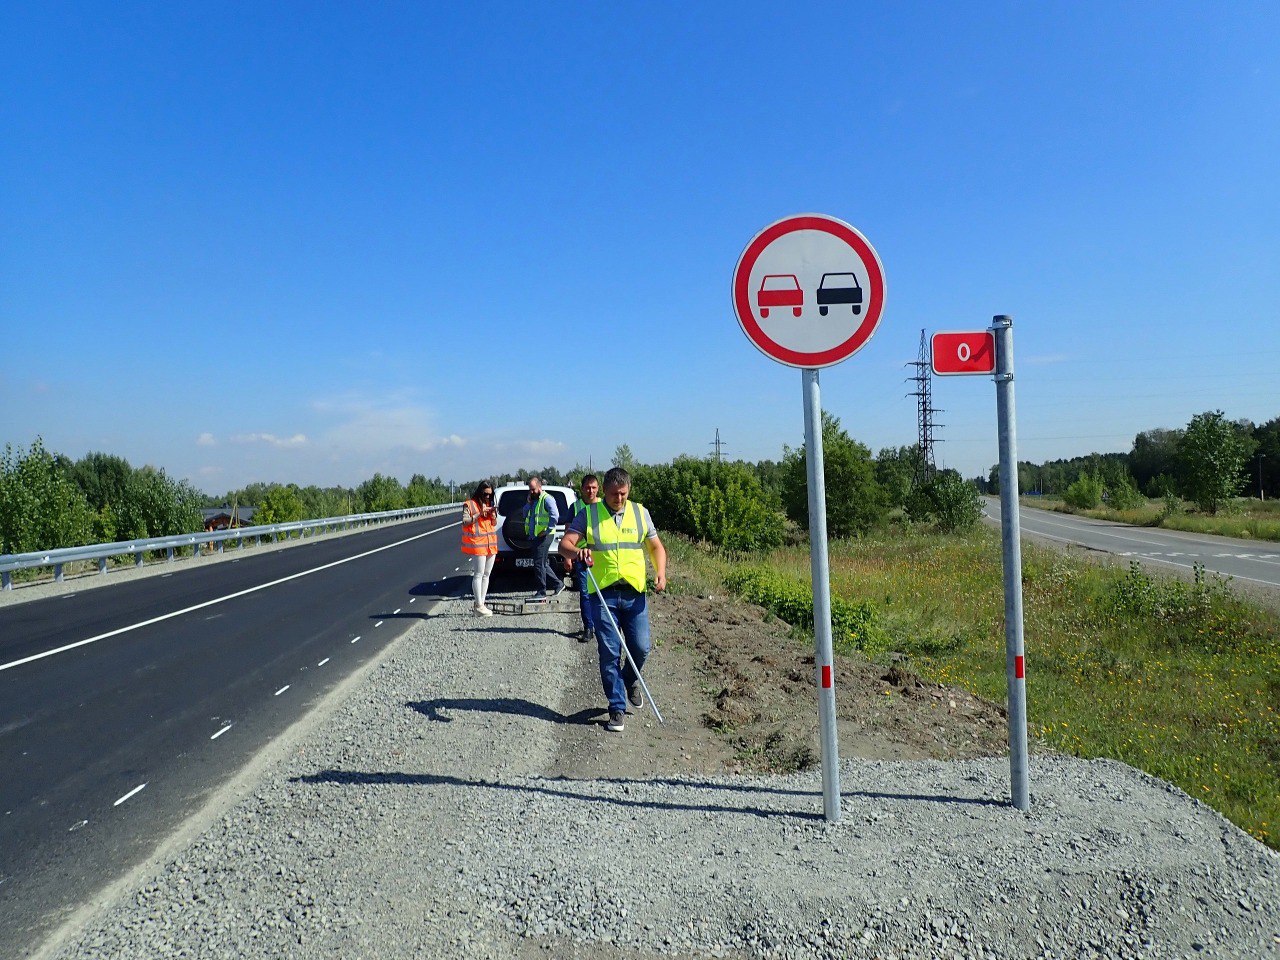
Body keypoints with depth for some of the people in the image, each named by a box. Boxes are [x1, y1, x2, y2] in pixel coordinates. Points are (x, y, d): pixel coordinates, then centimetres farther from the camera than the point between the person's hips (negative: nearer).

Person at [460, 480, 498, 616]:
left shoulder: (490, 504, 18)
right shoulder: (469, 505, -3)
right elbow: (465, 522, -13)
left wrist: (493, 516, 0)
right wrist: (479, 514, -19)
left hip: (491, 543, 7)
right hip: (477, 543, -7)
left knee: (486, 575, 8)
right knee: (479, 575, -10)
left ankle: (480, 603, 13)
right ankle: (478, 606, -9)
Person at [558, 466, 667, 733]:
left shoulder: (640, 513, 8)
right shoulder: (588, 514, 1)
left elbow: (656, 546, 15)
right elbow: (564, 544, -5)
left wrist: (660, 573, -2)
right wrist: (576, 552, -28)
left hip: (634, 593, 2)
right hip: (603, 594, -2)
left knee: (641, 648, 1)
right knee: (609, 653, 0)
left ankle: (630, 680, 35)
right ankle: (617, 708, 12)